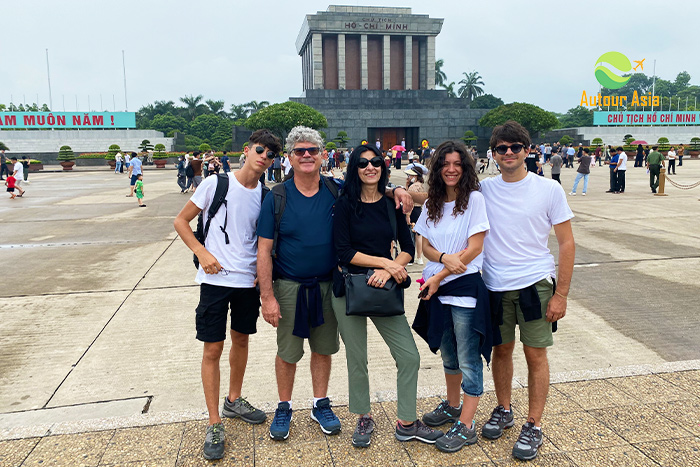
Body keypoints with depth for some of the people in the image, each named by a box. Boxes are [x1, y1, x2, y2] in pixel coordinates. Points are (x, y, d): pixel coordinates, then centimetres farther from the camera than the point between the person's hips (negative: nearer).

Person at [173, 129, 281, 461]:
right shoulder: (216, 183, -9)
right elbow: (181, 221, -2)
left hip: (248, 280, 4)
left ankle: (234, 401, 39)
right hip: (215, 279, -4)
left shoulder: (265, 195, 2)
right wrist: (202, 252, -14)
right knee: (213, 349, 0)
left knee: (241, 339, 17)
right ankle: (214, 425, 13)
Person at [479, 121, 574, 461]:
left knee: (535, 355, 5)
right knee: (501, 349, 15)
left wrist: (561, 295, -7)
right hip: (495, 285, 2)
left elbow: (566, 244, -3)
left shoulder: (548, 189, -5)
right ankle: (503, 411, 34)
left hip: (535, 284, -2)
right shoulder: (483, 189, 1)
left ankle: (534, 426, 20)